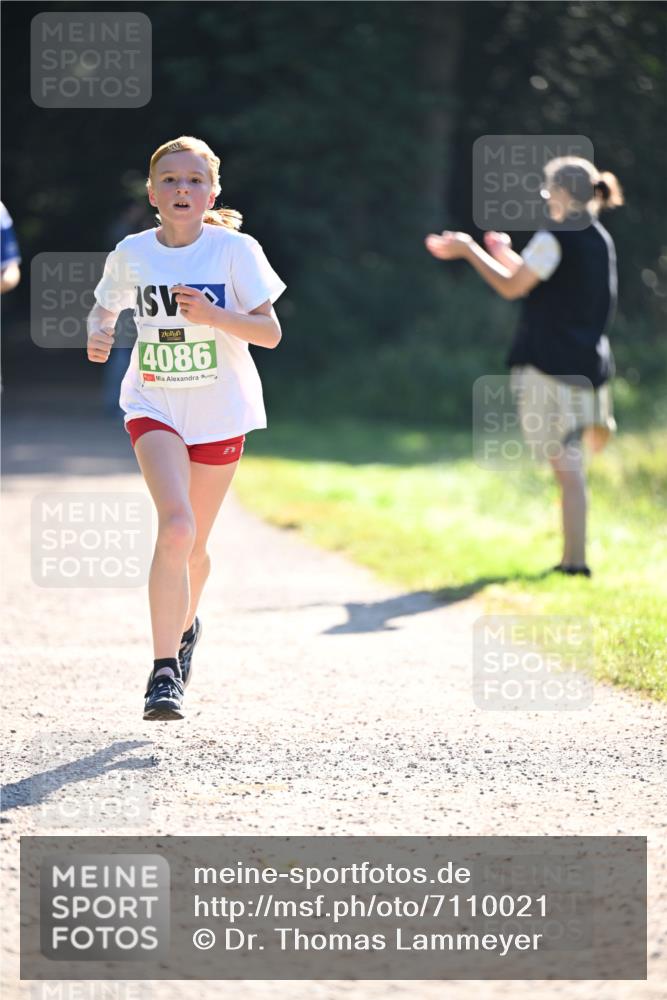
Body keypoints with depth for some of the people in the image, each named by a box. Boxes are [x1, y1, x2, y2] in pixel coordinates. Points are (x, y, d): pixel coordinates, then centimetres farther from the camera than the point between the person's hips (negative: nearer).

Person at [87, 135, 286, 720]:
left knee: (191, 546, 11)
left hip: (220, 413, 0)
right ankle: (164, 671, -18)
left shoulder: (236, 250, -8)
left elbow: (270, 332, -10)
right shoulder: (132, 254, -2)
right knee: (176, 525, -23)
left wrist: (212, 315, -26)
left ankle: (185, 624, 45)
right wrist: (98, 334, -6)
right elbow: (104, 308, 17)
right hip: (155, 406, 0)